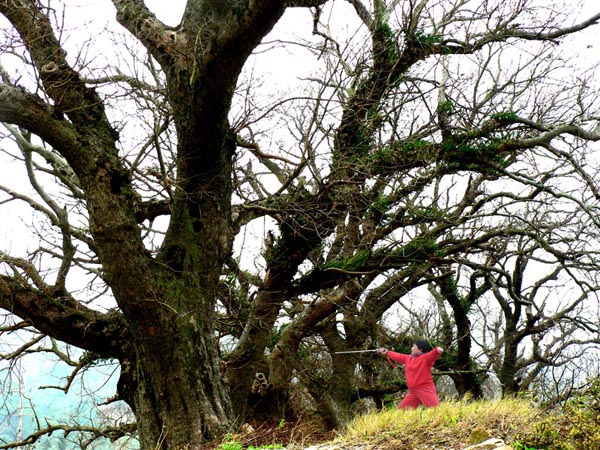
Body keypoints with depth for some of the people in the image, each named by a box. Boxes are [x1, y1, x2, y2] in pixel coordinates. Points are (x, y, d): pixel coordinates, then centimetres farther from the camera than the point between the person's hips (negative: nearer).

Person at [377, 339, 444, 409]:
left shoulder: (425, 357, -7)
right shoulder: (408, 358, 16)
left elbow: (433, 354, -27)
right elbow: (398, 356, 31)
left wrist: (438, 350, -49)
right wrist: (387, 352, 43)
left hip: (425, 389, -8)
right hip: (413, 391, 8)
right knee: (401, 410, 10)